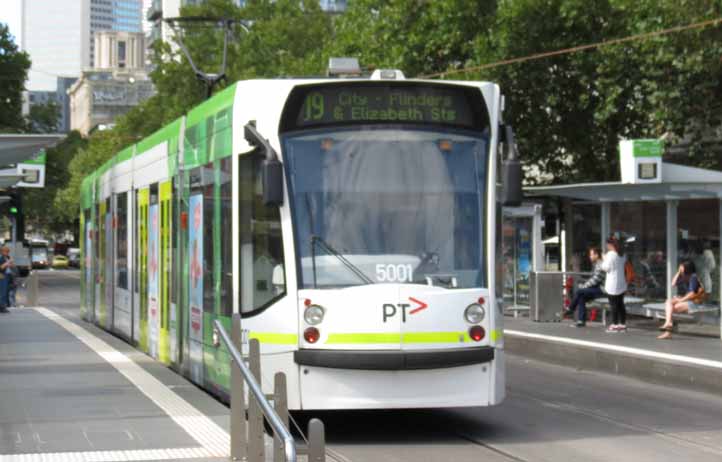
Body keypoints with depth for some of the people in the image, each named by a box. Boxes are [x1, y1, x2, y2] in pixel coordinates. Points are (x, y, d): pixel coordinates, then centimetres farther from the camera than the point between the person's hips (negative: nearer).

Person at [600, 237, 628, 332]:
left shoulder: (611, 254, -13)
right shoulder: (622, 255, 11)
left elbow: (606, 268, -14)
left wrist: (604, 259, 3)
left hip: (612, 283, -8)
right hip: (621, 283, 8)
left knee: (613, 304, -4)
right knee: (620, 304, 10)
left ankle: (615, 324, -3)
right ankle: (623, 324, 10)